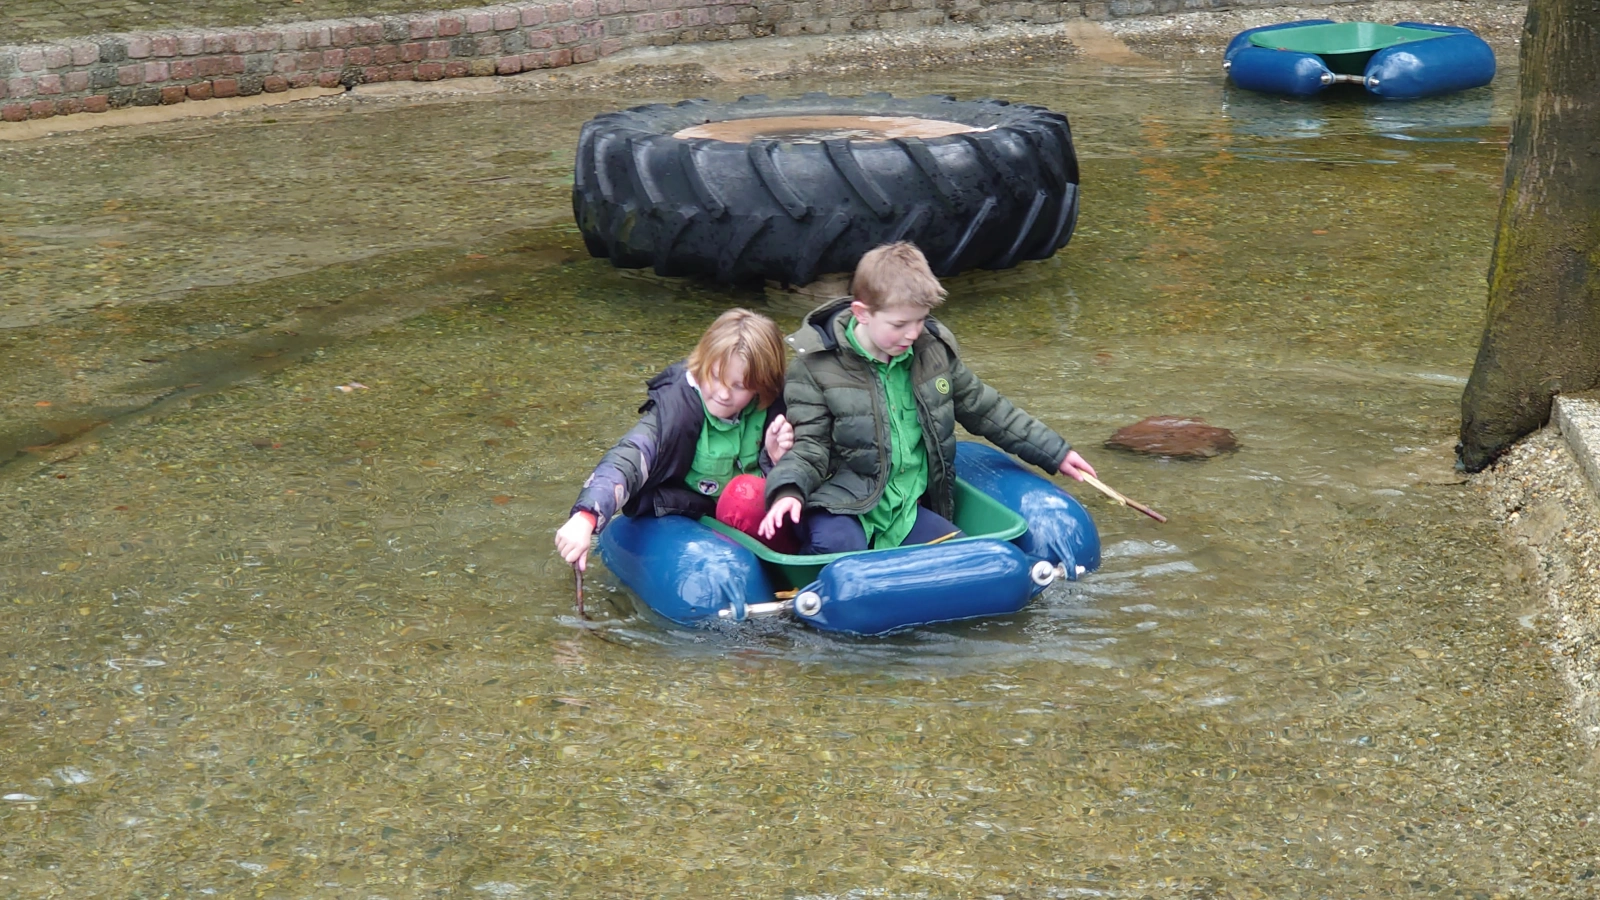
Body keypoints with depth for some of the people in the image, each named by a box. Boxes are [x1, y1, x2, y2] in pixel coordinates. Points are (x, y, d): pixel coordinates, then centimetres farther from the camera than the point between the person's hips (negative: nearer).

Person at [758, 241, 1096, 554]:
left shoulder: (934, 350, 7)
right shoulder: (816, 363, -6)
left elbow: (984, 409, 20)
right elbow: (809, 443, -8)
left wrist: (1054, 452, 22)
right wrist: (788, 489, -30)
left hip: (909, 507, 5)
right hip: (841, 506, -5)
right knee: (837, 546, -36)